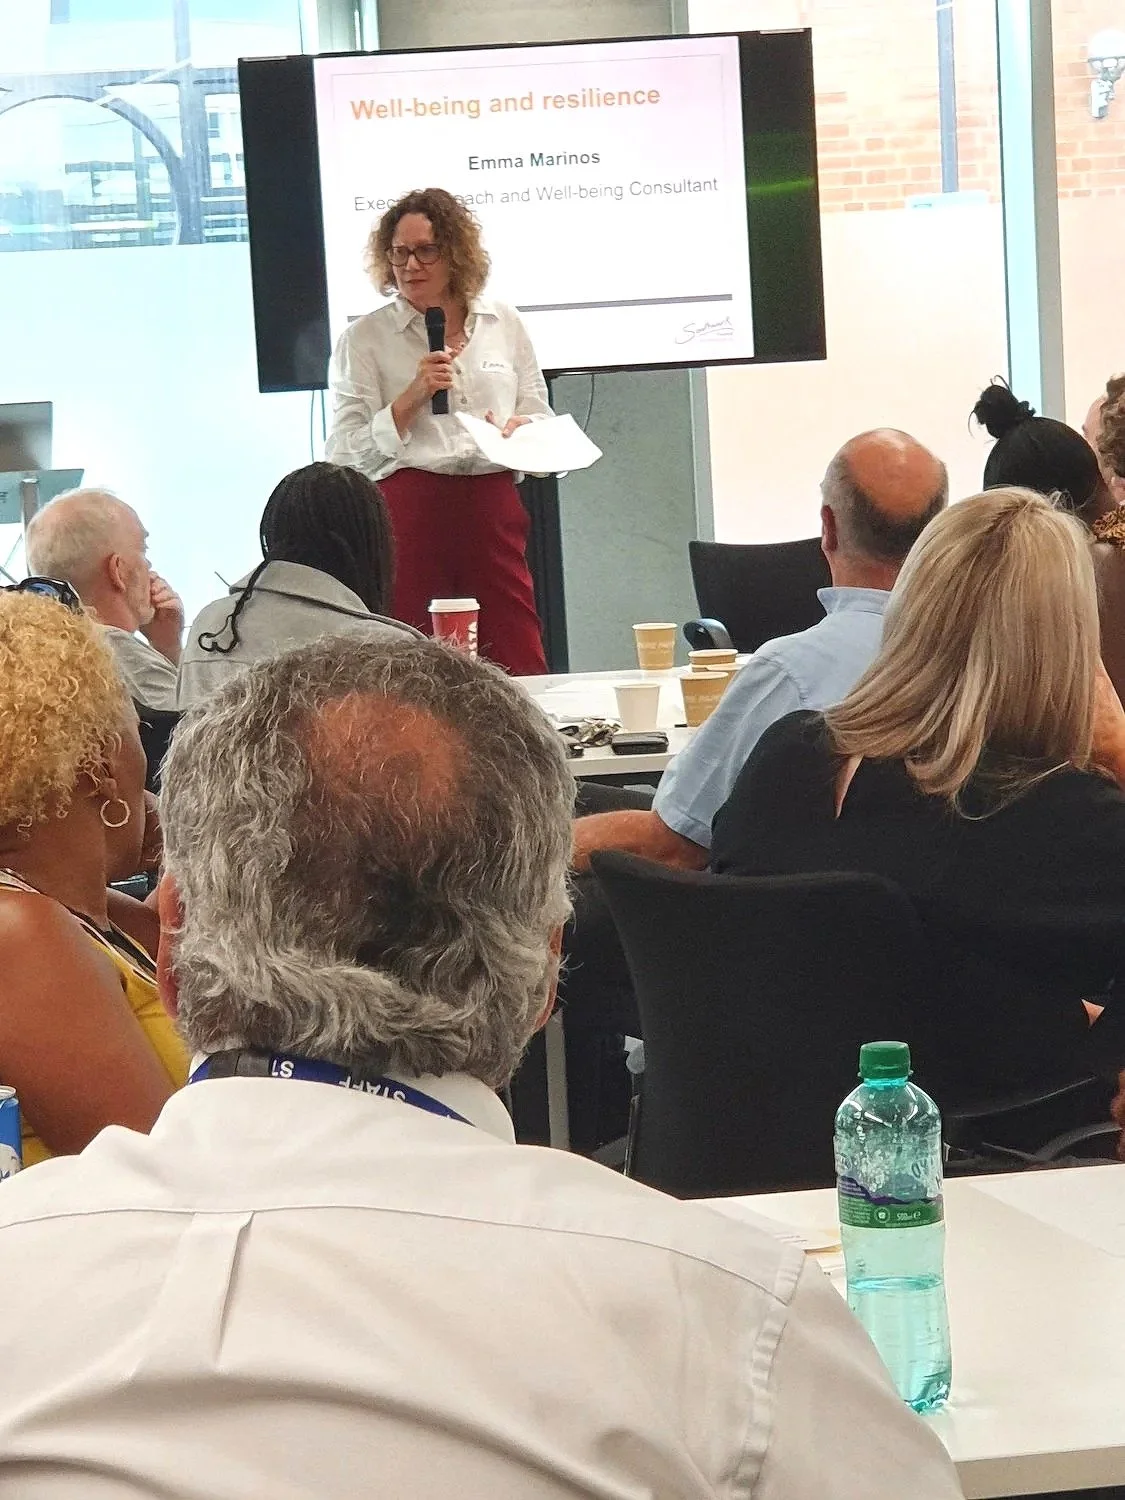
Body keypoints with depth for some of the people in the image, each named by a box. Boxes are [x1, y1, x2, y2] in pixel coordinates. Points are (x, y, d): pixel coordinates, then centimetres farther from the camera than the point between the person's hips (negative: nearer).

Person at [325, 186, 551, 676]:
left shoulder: (504, 323, 14)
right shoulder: (364, 338, 6)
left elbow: (540, 417, 20)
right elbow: (347, 451, 0)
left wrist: (518, 430, -3)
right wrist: (413, 396, -10)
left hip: (493, 504, 2)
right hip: (409, 507, -2)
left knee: (521, 668, -3)